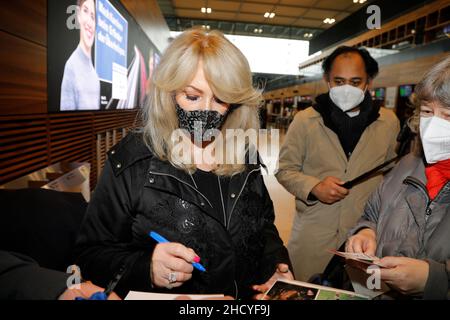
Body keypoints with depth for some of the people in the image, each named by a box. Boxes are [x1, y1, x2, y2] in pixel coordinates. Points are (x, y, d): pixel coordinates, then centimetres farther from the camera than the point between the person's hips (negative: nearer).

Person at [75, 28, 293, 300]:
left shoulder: (244, 158, 2)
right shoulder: (130, 163, -10)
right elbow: (93, 253, -7)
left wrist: (277, 262, -2)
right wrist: (146, 269, -24)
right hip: (167, 295, -3)